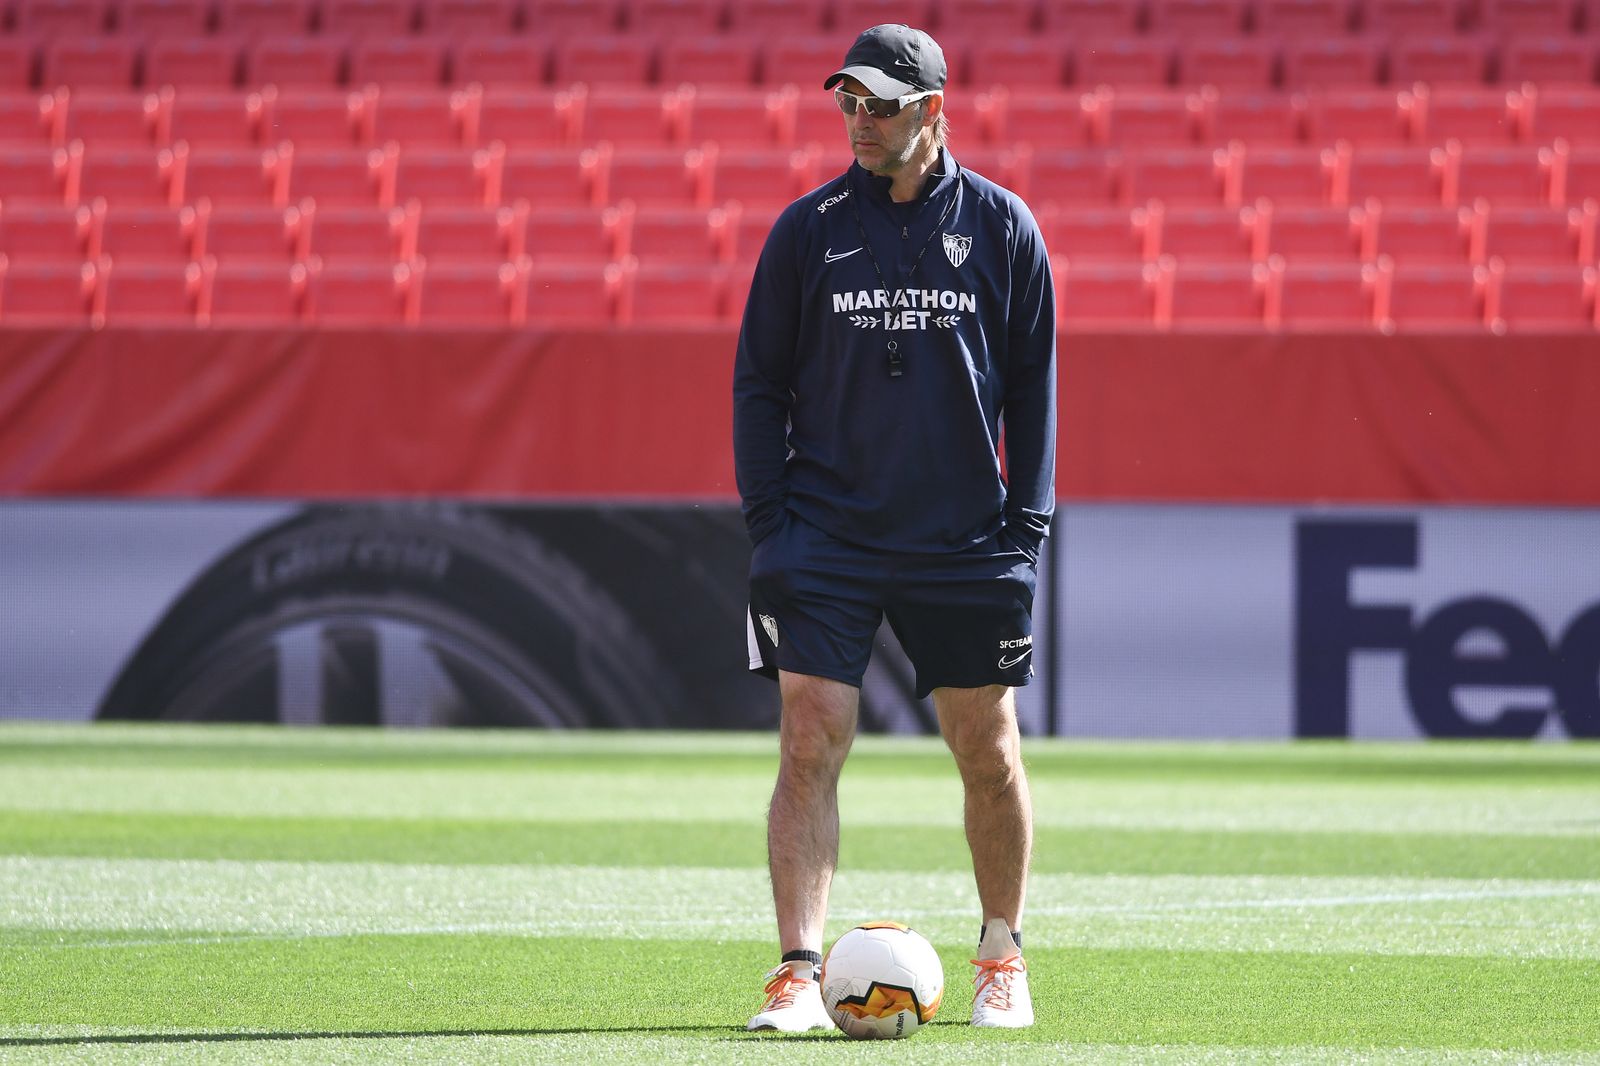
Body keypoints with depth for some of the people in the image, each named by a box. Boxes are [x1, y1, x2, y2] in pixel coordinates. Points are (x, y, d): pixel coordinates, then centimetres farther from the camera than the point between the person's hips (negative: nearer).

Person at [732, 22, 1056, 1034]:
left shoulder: (1001, 226, 3)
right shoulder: (809, 229, 3)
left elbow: (1032, 381, 7)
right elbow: (760, 381, 7)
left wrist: (1027, 520, 0)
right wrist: (769, 519, -2)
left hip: (965, 538, 0)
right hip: (827, 538, 0)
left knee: (990, 753, 6)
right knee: (811, 743, -10)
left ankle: (1003, 958, 24)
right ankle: (800, 976, -11)